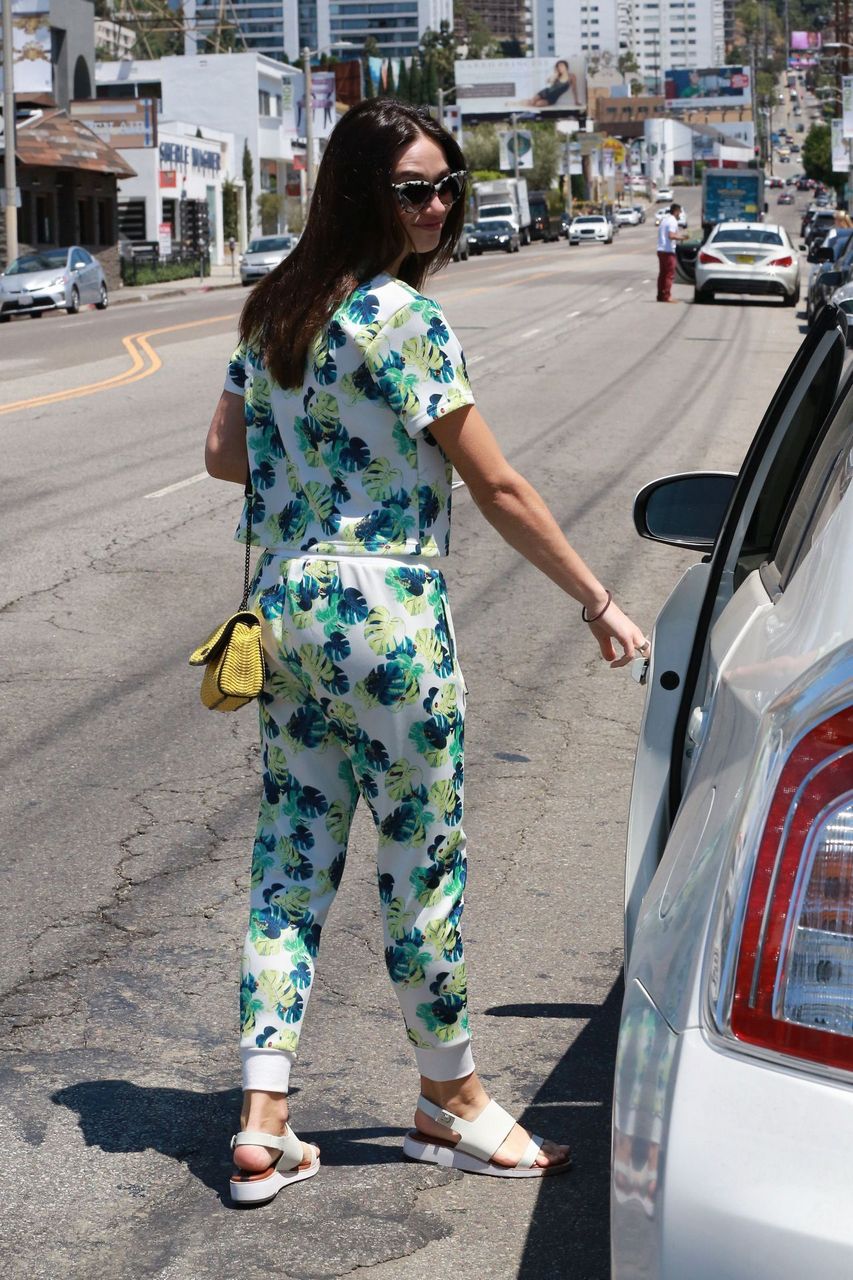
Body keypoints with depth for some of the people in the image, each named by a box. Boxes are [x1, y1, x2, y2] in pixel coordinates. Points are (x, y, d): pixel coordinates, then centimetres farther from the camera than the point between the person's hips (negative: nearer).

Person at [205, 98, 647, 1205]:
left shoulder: (278, 307, 9)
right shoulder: (401, 318, -15)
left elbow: (225, 452, 16)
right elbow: (498, 489, -14)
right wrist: (598, 601, -6)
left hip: (285, 607, 8)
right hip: (385, 615, -8)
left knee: (293, 855, 10)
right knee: (425, 858, 7)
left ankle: (262, 1124, 11)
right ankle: (451, 1104, 23)